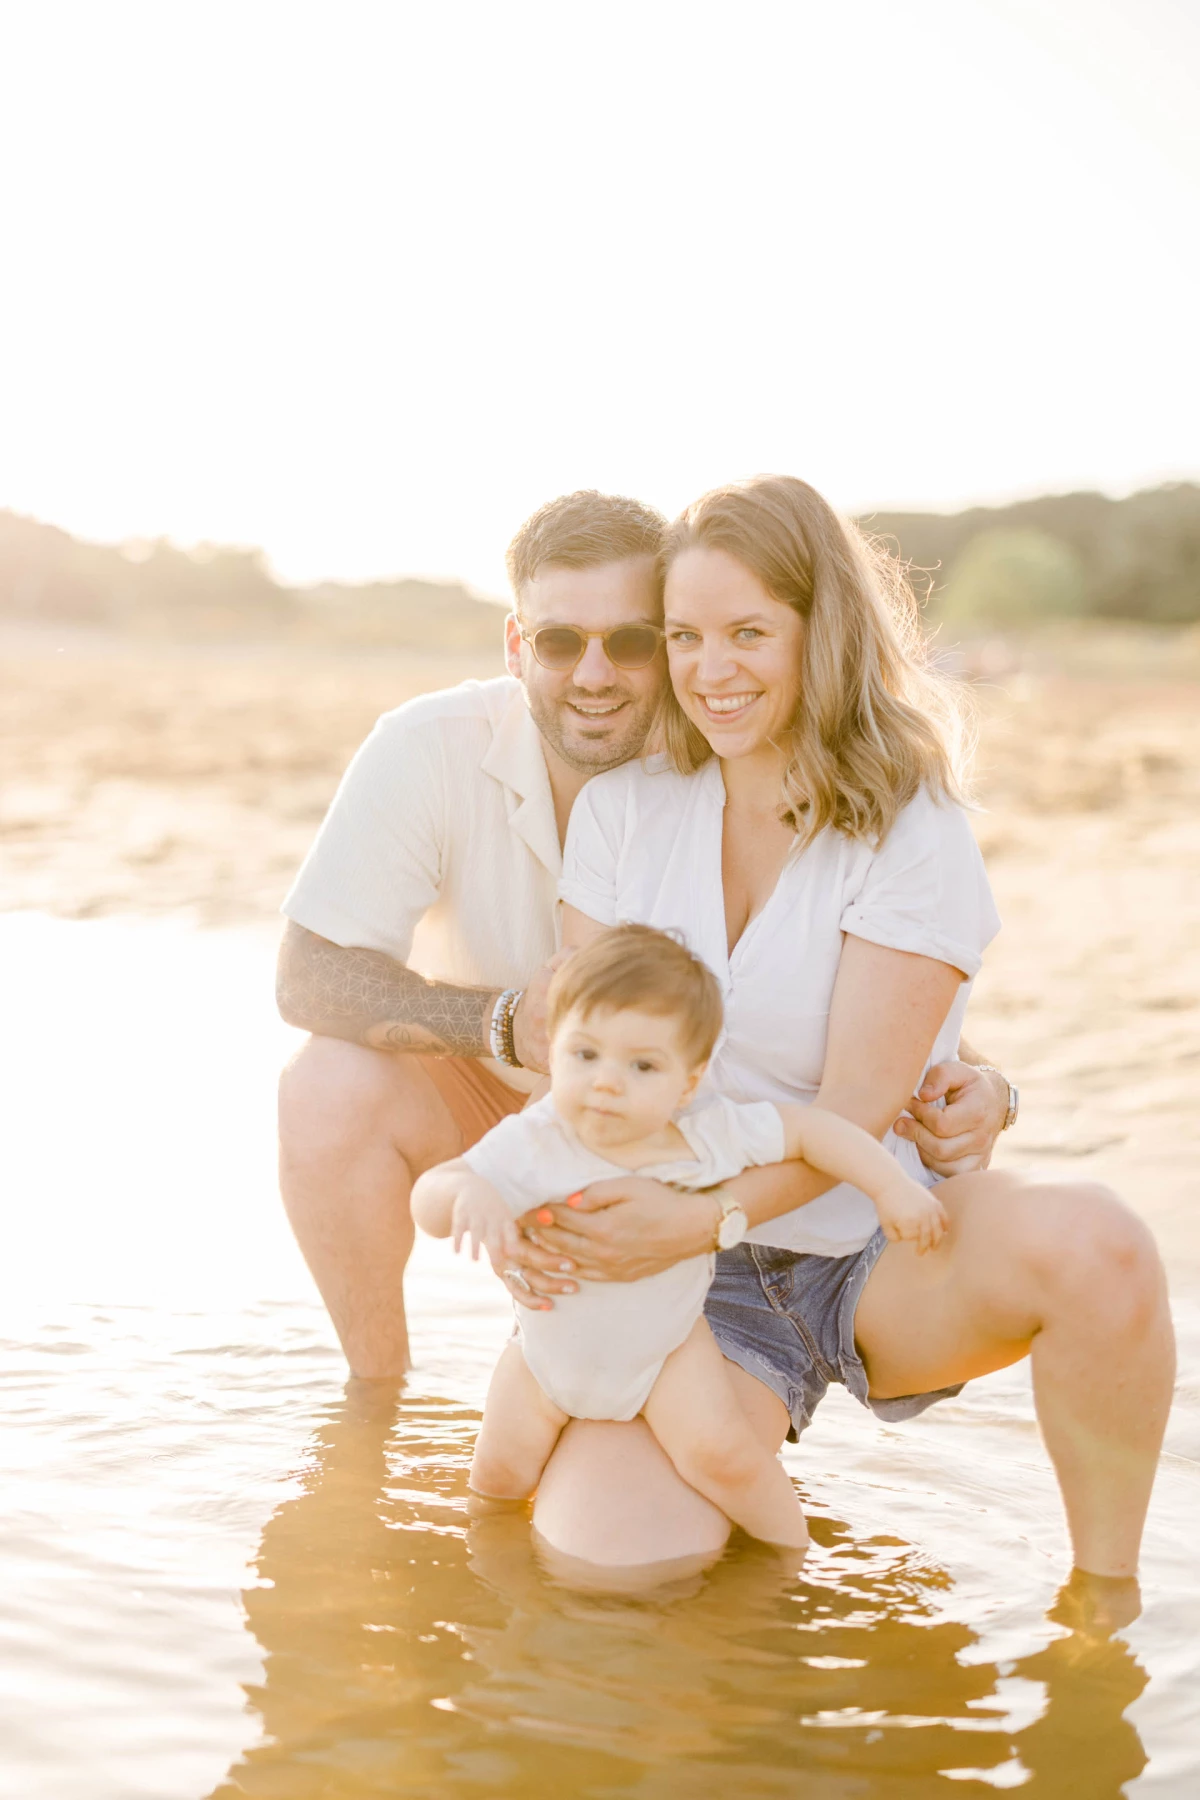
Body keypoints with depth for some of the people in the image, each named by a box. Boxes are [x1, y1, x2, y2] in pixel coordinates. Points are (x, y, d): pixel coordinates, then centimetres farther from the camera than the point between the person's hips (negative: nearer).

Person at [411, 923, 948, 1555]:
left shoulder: (709, 1134, -25)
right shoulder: (533, 1143, -31)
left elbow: (811, 1129, -11)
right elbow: (427, 1202, -34)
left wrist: (892, 1187, -12)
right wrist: (468, 1193, -56)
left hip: (666, 1345, 0)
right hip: (551, 1349, 1)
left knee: (721, 1451, -17)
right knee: (500, 1477, 5)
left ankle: (790, 1549, 9)